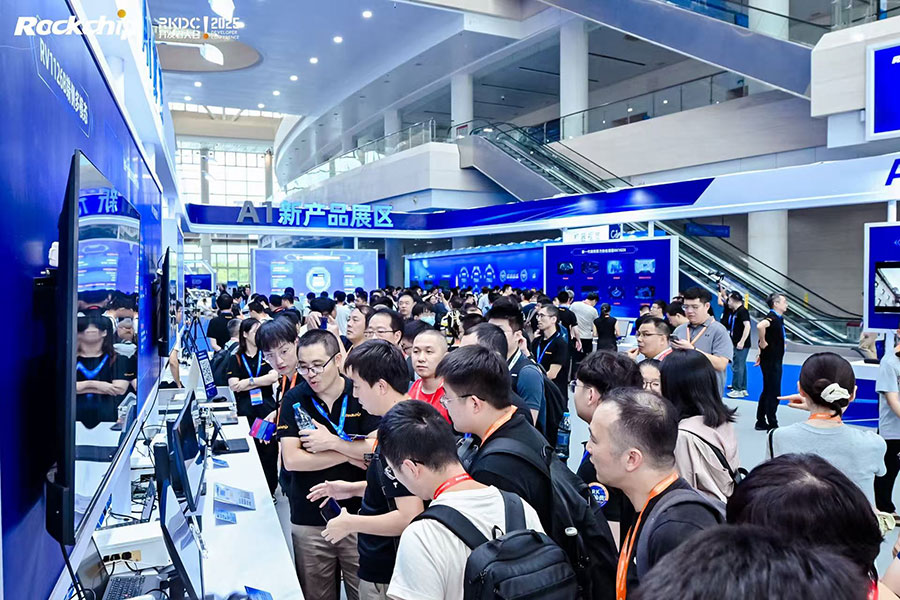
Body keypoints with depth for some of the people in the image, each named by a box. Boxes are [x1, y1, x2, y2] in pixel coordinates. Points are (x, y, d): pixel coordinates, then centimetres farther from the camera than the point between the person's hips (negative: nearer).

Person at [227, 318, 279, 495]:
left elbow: (274, 376, -6)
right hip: (246, 412, 0)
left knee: (269, 451, 1)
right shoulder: (236, 359, 7)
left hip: (267, 409, 0)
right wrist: (260, 381, -9)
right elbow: (234, 385, -5)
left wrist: (249, 382, -8)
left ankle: (269, 492, 14)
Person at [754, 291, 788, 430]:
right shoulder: (773, 318, -19)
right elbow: (760, 326, -41)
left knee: (767, 392, 15)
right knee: (774, 393, -2)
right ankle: (772, 424, 6)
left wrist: (761, 352, 21)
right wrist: (763, 343, -28)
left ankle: (761, 422, 22)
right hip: (771, 361, -10)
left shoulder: (778, 318, 13)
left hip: (775, 360, 10)